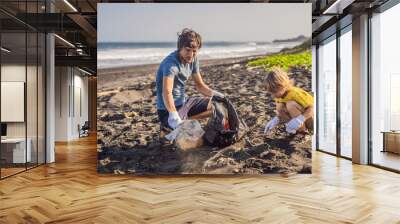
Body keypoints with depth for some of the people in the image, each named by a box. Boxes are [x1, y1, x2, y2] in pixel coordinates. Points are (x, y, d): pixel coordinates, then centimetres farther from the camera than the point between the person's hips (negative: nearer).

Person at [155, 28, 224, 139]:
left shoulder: (193, 59, 1)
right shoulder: (171, 63, -25)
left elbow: (200, 85, 11)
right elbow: (166, 92, -39)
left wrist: (214, 94, -8)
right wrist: (174, 116, -53)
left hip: (184, 102, 9)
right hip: (169, 109, -8)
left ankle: (187, 120, -1)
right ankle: (167, 129, 1)